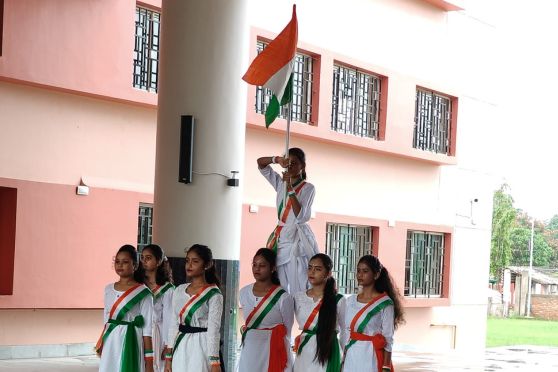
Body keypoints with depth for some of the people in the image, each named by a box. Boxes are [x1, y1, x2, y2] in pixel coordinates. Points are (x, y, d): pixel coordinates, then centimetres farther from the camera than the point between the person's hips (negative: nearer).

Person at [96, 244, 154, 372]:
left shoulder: (142, 292, -4)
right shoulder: (109, 289, 12)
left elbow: (147, 327, -6)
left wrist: (149, 359, -9)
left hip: (130, 343, -5)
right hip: (111, 345, 5)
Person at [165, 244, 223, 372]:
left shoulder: (213, 294, -6)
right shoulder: (179, 291, 10)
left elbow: (213, 328, -11)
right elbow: (174, 324, 12)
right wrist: (169, 357, 9)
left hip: (201, 347, -5)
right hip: (180, 348, 5)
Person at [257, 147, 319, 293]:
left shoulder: (308, 188, -4)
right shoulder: (280, 183, 12)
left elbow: (301, 216, -16)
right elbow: (260, 163, 12)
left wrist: (290, 187, -20)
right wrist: (277, 159, -9)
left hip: (297, 239, -6)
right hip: (280, 238, 6)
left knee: (298, 287, -11)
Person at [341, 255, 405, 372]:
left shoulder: (385, 303, -6)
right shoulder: (350, 301, 9)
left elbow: (388, 339, -7)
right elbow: (346, 334, 13)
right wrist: (343, 361, 11)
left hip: (372, 357, -5)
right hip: (352, 357, 5)